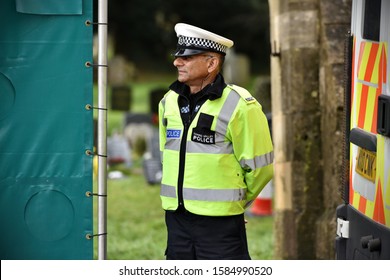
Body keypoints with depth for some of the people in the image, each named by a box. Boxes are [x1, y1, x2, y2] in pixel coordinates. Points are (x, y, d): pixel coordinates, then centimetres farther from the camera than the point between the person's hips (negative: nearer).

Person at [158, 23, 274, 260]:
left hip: (220, 222, -6)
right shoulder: (169, 102, 9)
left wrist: (235, 201, 5)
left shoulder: (239, 106, -12)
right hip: (177, 217, 7)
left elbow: (259, 167, -6)